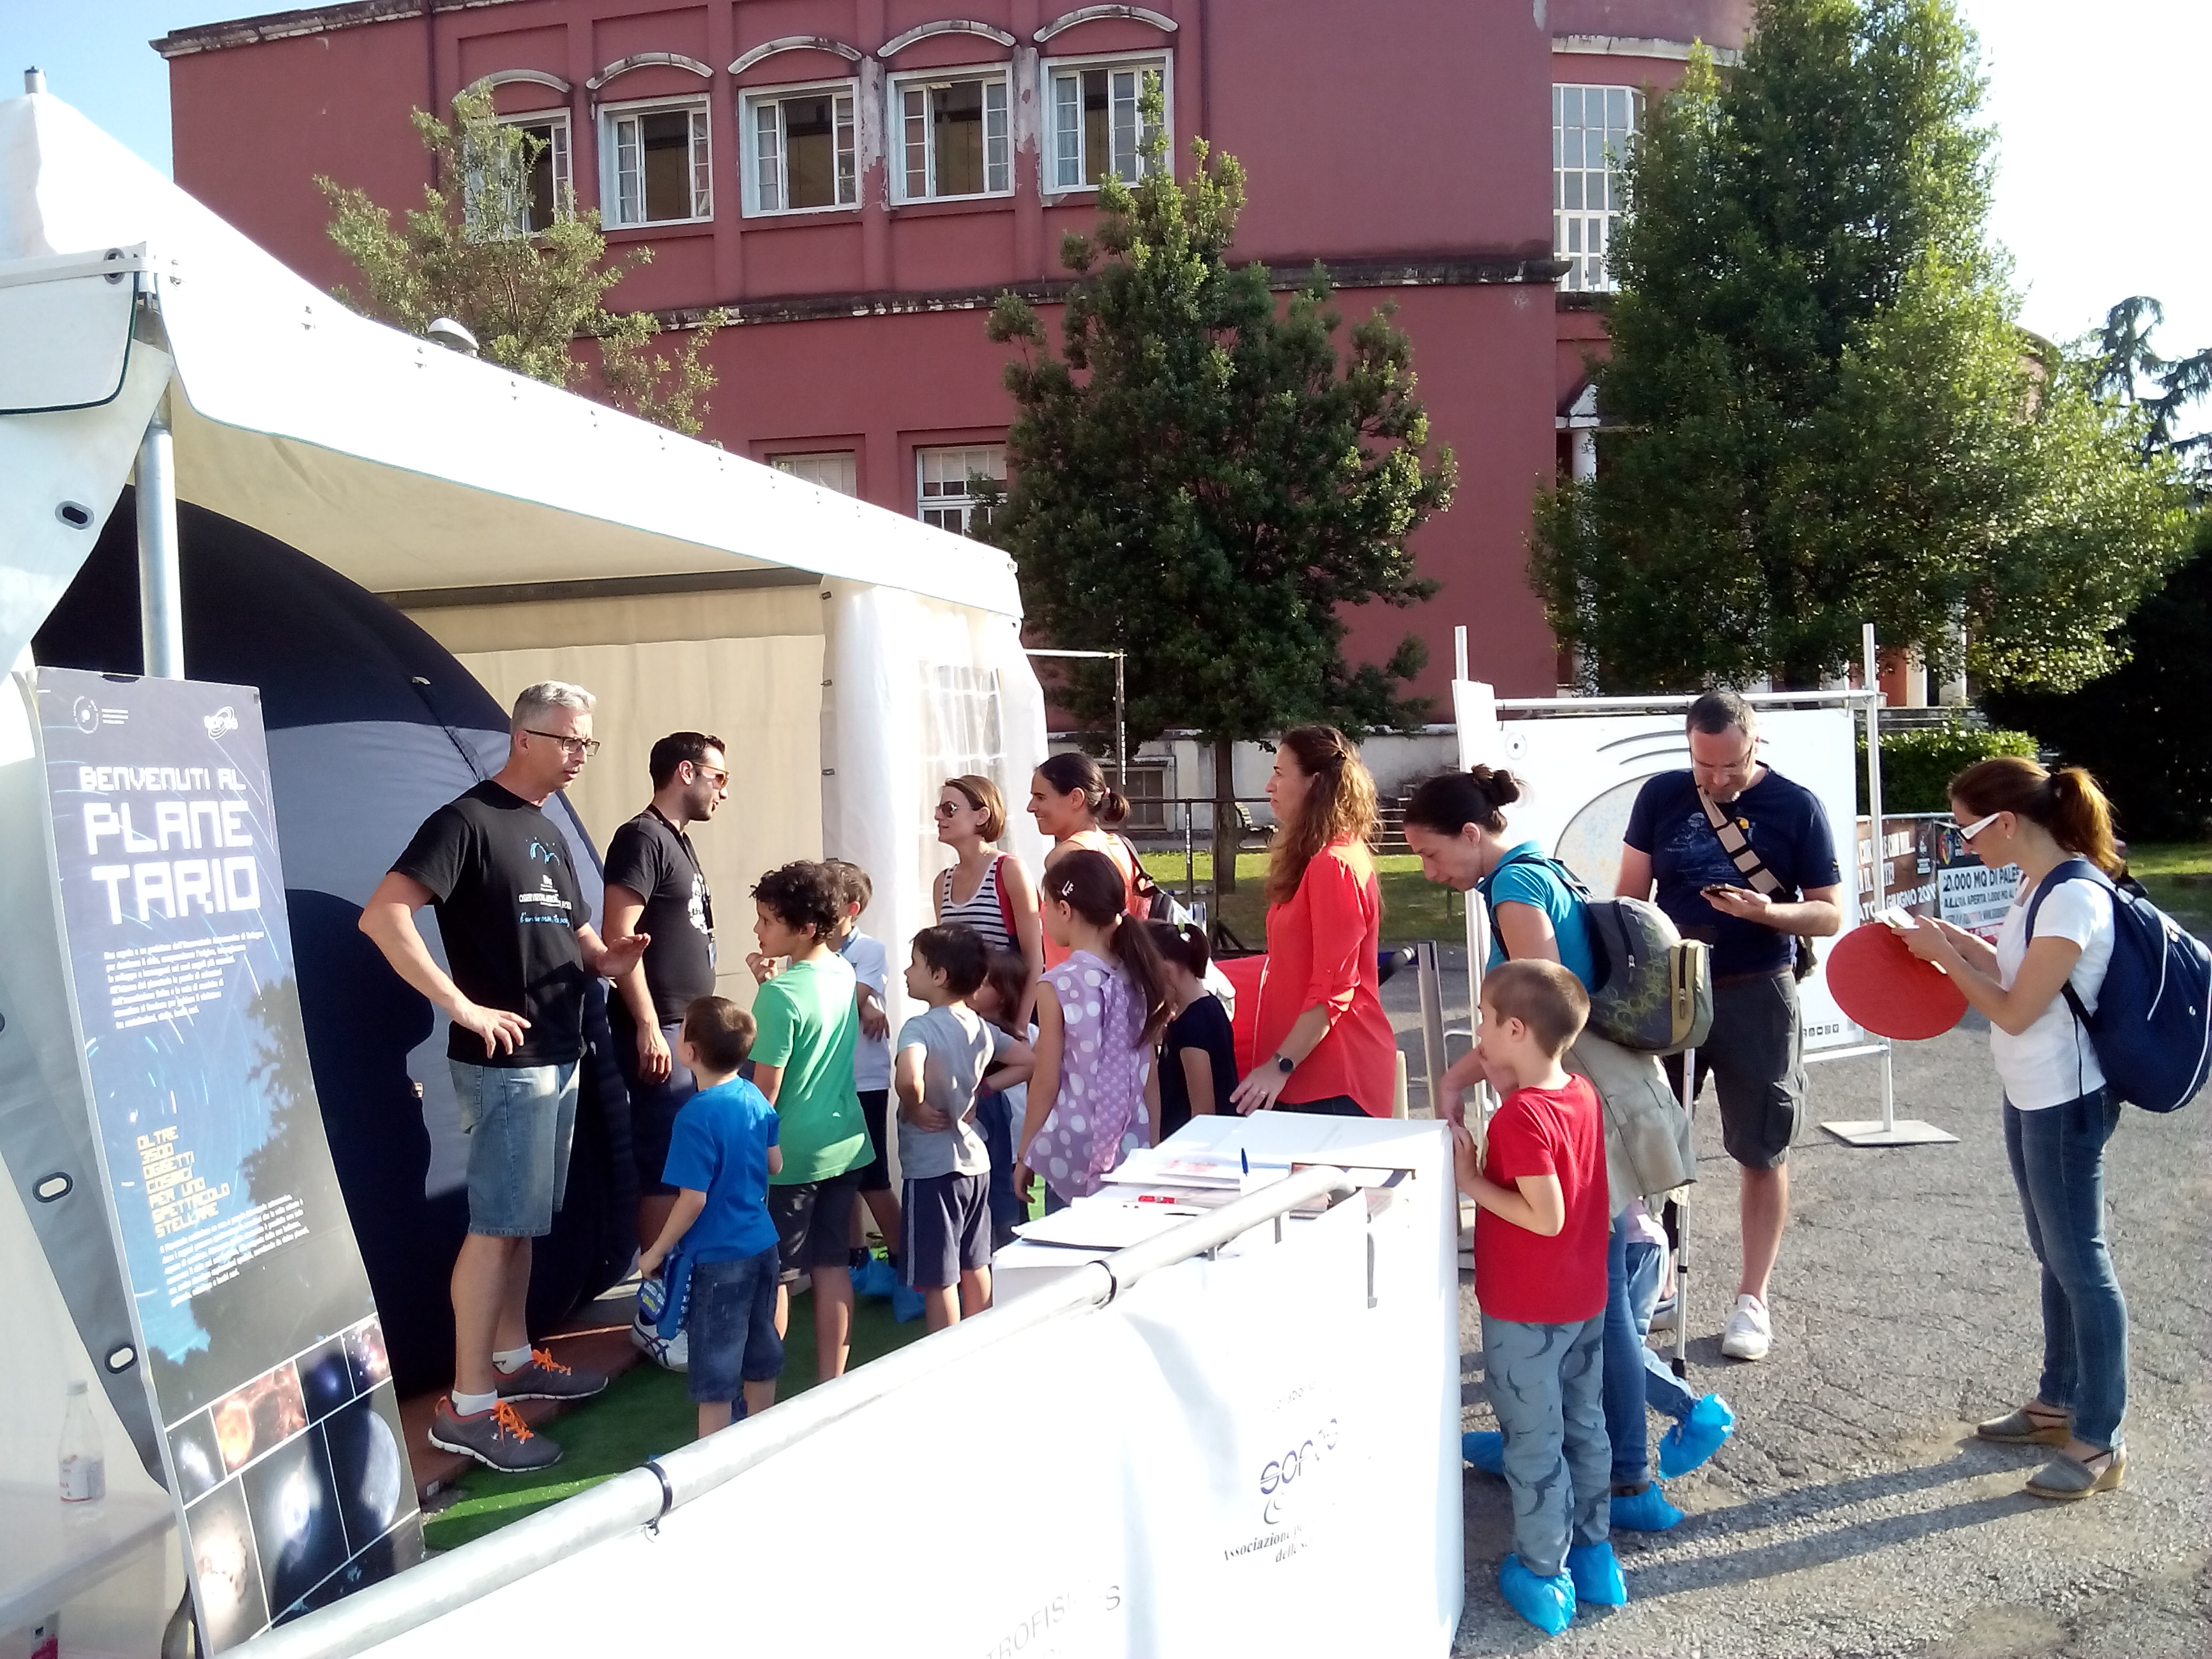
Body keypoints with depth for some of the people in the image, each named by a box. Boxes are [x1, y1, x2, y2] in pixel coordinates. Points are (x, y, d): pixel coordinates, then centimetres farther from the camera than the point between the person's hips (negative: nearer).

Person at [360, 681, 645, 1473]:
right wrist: (464, 1008, -24)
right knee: (497, 1226, -5)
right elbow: (382, 915, -22)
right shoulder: (469, 820, -12)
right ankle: (467, 1406, 2)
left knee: (525, 1219, 17)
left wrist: (609, 958, 0)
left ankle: (514, 1359, 29)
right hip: (505, 1062, -9)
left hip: (558, 1058, 9)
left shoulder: (549, 835, 15)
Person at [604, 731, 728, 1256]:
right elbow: (619, 937, -19)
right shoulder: (642, 838, -11)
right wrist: (648, 1027, -21)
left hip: (687, 1028, 9)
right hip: (659, 1030, -9)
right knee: (665, 1167, -5)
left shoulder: (679, 842, 17)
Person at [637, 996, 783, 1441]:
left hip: (717, 1258, -7)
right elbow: (776, 1165, 9)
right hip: (762, 1246, 7)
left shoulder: (696, 1117, -22)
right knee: (761, 1352, 19)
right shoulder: (756, 1098, -1)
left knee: (715, 1370, 5)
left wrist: (656, 1253, -8)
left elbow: (693, 1201, -21)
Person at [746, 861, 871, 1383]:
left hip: (790, 1153, -7)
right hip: (845, 1142, 7)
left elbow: (766, 1090, -17)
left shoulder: (780, 995, -20)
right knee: (833, 1266, 13)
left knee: (772, 1278, 5)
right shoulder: (844, 973, 2)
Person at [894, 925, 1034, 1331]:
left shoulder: (920, 1028, -18)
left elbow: (909, 1079, -37)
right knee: (975, 1267, 20)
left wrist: (916, 1110, -18)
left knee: (938, 1280, 3)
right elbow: (1028, 1062, 13)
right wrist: (981, 1089, 9)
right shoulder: (982, 1027, 4)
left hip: (932, 1168, -8)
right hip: (974, 1161, 8)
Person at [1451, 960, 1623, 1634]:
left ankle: (1543, 1576, 20)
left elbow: (1545, 1216, -27)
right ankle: (1593, 1553, 35)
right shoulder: (1583, 1092, -2)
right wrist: (1509, 1089, 3)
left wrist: (1470, 1181, -20)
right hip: (1585, 1301, 8)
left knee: (1535, 1444, 7)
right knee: (1586, 1428, 20)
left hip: (1525, 1313, -8)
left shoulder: (1520, 1119, -26)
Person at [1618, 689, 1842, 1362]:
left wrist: (1766, 911, -22)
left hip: (1755, 997, -2)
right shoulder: (1661, 796, 0)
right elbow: (1630, 896, 5)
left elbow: (1830, 914, -3)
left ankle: (1752, 1299, 21)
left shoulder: (1796, 808, -6)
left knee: (1763, 1152, 7)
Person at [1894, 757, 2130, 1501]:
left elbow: (2015, 1010, -21)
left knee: (2080, 1262, 1)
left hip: (2065, 1103, -9)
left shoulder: (2074, 898, -23)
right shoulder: (2038, 886, 5)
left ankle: (2100, 1442, 14)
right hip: (2032, 1098, 10)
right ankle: (2058, 1402, 34)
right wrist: (1956, 941, 0)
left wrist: (1944, 954, -13)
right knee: (2055, 1256, 20)